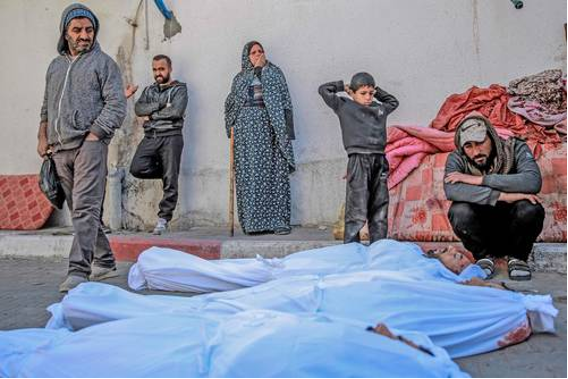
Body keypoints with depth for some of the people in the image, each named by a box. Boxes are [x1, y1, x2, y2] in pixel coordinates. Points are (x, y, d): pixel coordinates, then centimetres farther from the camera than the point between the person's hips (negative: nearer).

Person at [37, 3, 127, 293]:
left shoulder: (103, 63, 4)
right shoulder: (55, 66, 22)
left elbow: (116, 105, -5)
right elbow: (46, 106, 26)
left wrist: (93, 135, -12)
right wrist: (43, 137, 13)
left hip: (90, 145, -6)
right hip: (60, 149, 7)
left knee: (85, 208, -15)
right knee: (79, 210, 8)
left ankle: (79, 271, -19)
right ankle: (105, 262, 18)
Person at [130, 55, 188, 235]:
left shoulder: (179, 89, 6)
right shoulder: (149, 90, 21)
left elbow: (176, 111, -12)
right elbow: (139, 109, 3)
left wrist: (152, 114, -3)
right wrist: (161, 105, -9)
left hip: (171, 136, -4)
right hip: (150, 136, 5)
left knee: (170, 180, -6)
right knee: (137, 168, -15)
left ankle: (164, 218, 1)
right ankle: (167, 172, 11)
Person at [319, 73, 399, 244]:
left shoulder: (380, 108, 20)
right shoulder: (345, 106, 8)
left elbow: (393, 102, 41)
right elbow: (324, 89, 7)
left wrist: (377, 91, 30)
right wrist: (343, 86, 18)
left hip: (379, 161, 5)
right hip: (359, 160, -5)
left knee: (380, 210, 8)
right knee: (357, 210, -8)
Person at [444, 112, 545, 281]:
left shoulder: (516, 149, -12)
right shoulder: (457, 158, -12)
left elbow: (533, 182, -32)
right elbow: (451, 190, -34)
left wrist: (479, 180, -33)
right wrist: (503, 196, -39)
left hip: (512, 227, 0)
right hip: (482, 231, 0)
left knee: (531, 209, -31)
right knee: (459, 212, -31)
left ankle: (518, 256, 0)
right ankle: (483, 255, -1)